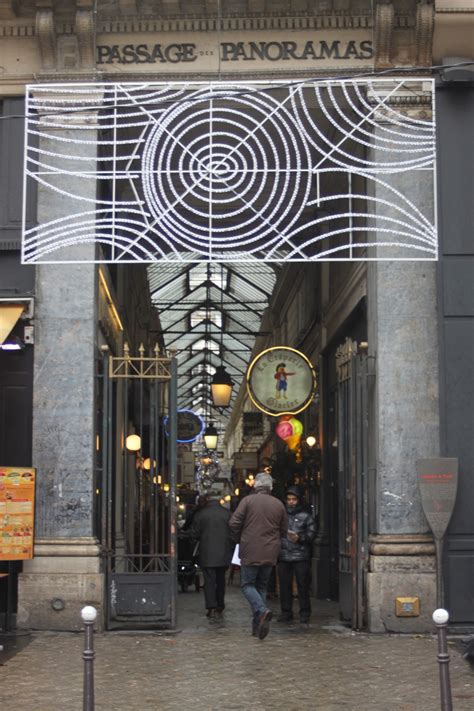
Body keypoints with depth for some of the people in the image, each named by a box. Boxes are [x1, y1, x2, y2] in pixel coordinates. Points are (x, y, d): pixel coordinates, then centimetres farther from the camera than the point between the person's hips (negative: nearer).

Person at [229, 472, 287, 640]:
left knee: (247, 584, 4)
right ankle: (257, 626, 11)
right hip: (270, 554, 4)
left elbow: (234, 523, -9)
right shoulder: (278, 504, 7)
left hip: (250, 552, -4)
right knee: (262, 586, 14)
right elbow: (284, 530, 12)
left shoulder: (248, 501, -5)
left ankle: (262, 610, -22)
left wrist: (240, 540, 9)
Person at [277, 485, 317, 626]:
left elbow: (312, 533, 1)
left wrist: (299, 538, -14)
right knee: (284, 585, 5)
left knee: (303, 586, -2)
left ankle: (304, 613, 6)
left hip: (301, 556, -3)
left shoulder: (306, 516, 6)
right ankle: (286, 612, 16)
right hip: (283, 556, 3)